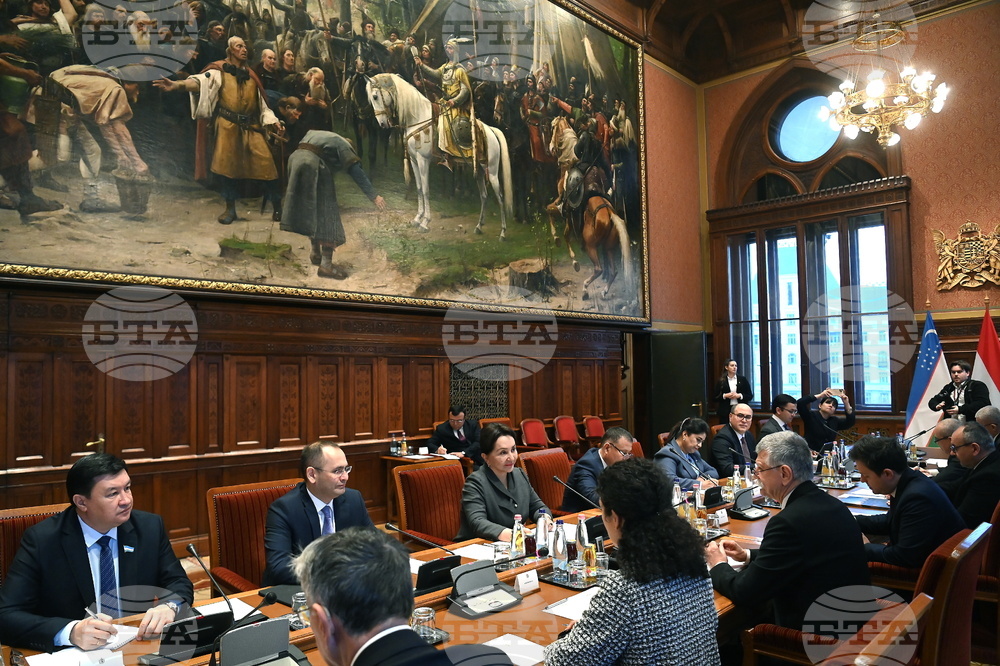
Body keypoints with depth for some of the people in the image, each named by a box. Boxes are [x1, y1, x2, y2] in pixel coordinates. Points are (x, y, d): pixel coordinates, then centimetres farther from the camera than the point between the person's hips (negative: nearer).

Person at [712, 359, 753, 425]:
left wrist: (739, 396, -10)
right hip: (725, 412, -1)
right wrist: (725, 396, -12)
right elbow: (715, 398, 4)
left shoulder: (743, 379, 7)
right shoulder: (721, 381, 4)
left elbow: (750, 396, 7)